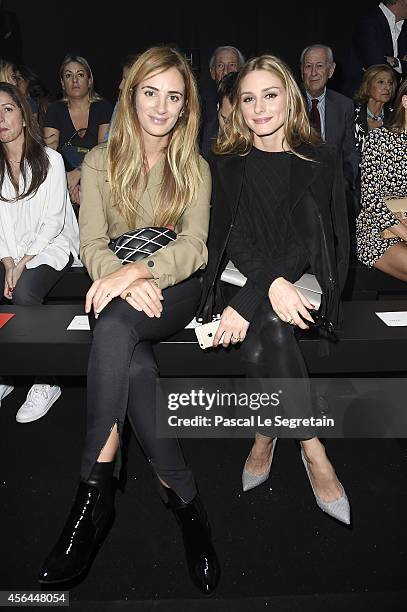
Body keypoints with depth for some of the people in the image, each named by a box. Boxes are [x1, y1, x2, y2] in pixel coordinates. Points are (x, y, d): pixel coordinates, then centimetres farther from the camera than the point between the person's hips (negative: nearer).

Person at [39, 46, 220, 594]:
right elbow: (91, 245, 0)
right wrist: (124, 277, -23)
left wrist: (141, 270, -26)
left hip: (175, 287, -1)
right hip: (117, 287, 2)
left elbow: (194, 246, -6)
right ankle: (183, 495, -21)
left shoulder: (194, 168, 10)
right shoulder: (100, 162, 11)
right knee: (134, 363, -33)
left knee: (116, 326, -35)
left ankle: (95, 489, -29)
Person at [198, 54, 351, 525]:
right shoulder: (225, 164, 9)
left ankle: (266, 434, -10)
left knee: (260, 342, -32)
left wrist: (247, 300, -23)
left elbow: (307, 238, -8)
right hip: (241, 274, 1)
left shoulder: (320, 161, 4)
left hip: (301, 280, -1)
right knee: (271, 330, -31)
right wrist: (272, 284, -24)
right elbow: (230, 236, -3)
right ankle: (312, 449, -18)